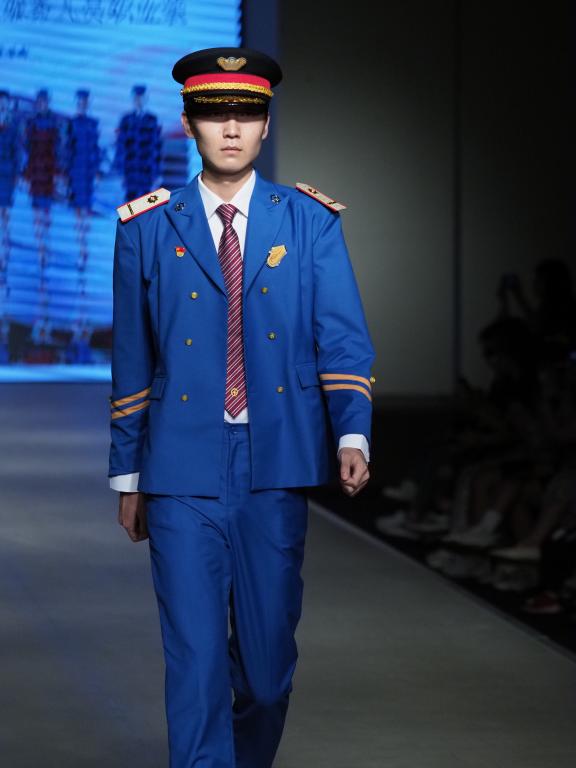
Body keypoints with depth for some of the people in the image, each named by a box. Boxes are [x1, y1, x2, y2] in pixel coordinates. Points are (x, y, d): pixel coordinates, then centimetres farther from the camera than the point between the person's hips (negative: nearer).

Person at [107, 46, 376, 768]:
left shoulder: (310, 220, 6)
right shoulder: (146, 227, 7)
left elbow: (343, 338, 1)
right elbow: (131, 359, 9)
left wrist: (351, 436, -15)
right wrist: (128, 474, 10)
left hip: (276, 470, 1)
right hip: (183, 475, -1)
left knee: (268, 658, 9)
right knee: (196, 664, -7)